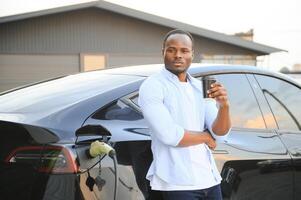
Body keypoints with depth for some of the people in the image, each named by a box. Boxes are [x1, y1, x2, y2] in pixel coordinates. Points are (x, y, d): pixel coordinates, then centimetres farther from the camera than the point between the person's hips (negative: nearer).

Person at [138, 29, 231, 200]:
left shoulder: (201, 87, 11)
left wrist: (224, 106, -17)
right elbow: (169, 135, -18)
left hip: (210, 180, 6)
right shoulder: (152, 86, -7)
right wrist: (206, 137, -3)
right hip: (178, 185, -6)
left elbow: (220, 133, 2)